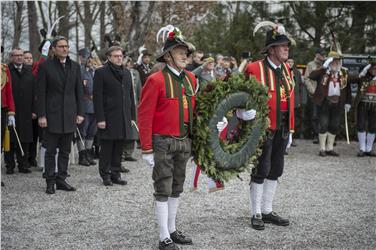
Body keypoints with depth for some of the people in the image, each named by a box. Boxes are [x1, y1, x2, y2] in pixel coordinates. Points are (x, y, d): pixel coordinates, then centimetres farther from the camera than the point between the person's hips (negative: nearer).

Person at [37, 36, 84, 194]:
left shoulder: (74, 66, 9)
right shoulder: (45, 66, -3)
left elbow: (79, 91, 10)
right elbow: (41, 93, -5)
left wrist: (80, 113, 4)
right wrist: (41, 115, -10)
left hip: (69, 115, 4)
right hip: (52, 115, -4)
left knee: (65, 151, 9)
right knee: (50, 151, 2)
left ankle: (61, 180, 18)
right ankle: (50, 182, 9)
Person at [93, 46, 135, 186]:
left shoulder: (126, 73, 15)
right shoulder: (101, 73, -4)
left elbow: (131, 95, 18)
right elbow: (97, 97, -8)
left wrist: (132, 116, 12)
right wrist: (100, 118, -14)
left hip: (124, 118, 5)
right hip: (108, 117, -5)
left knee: (119, 148, 9)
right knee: (107, 147, 0)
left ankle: (116, 174, 17)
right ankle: (105, 175, 10)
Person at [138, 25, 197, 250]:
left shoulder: (190, 78, 6)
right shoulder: (156, 80, -14)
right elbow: (145, 116, -14)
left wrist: (193, 138, 10)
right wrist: (147, 149, -15)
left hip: (184, 141, 7)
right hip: (163, 143, -6)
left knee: (176, 188, 16)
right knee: (163, 190, 1)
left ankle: (173, 230, 29)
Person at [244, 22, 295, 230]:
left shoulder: (286, 69, 10)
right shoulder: (255, 69, -12)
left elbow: (290, 101, 13)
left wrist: (290, 130, 13)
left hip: (282, 128, 7)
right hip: (263, 128, -7)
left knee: (275, 170, 13)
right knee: (261, 171, 0)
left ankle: (267, 211, 25)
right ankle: (256, 214, 11)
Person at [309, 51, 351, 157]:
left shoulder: (344, 73, 7)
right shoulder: (323, 72, -4)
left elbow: (348, 88, 11)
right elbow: (311, 76, -21)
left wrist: (348, 102, 7)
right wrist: (324, 67, -24)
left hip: (337, 103, 4)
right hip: (325, 102, -4)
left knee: (334, 126, 9)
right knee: (324, 126, 0)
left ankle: (330, 148, 20)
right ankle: (322, 149, 8)